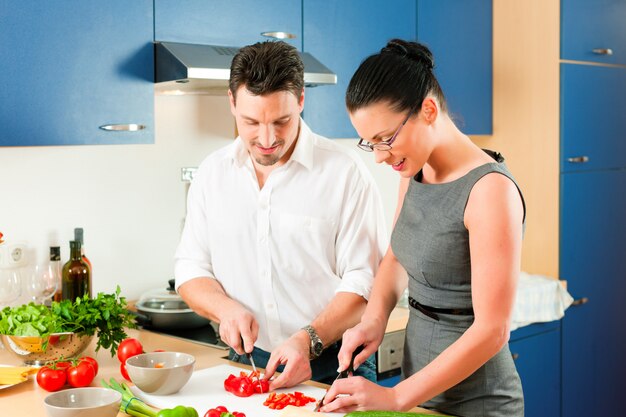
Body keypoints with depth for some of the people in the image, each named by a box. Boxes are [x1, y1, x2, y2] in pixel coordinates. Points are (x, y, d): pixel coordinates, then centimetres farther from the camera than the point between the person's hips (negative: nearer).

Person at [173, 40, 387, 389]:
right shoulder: (213, 174, 6)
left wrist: (309, 340, -21)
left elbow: (365, 281, -8)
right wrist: (227, 308, -10)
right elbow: (191, 270, 10)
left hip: (331, 365, -3)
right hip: (247, 361, 4)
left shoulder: (345, 171, -6)